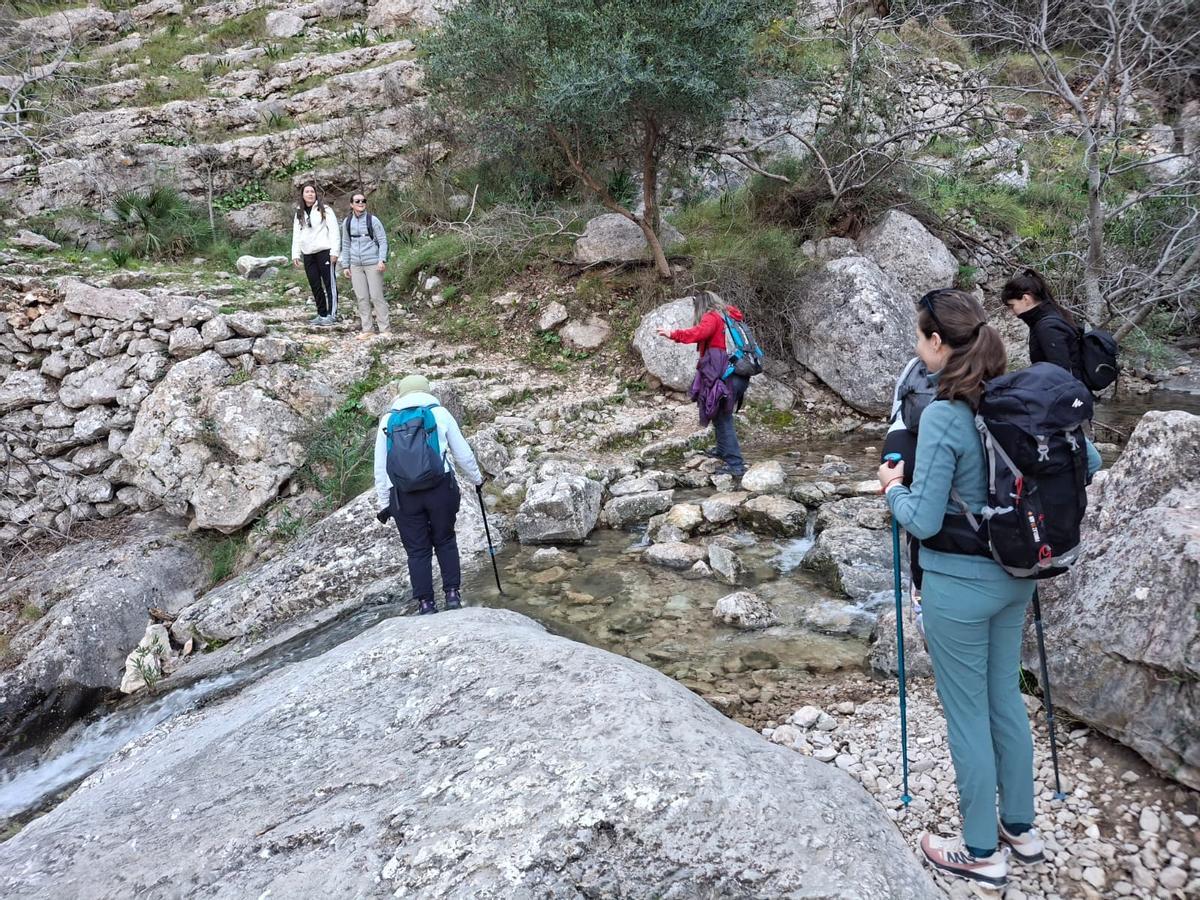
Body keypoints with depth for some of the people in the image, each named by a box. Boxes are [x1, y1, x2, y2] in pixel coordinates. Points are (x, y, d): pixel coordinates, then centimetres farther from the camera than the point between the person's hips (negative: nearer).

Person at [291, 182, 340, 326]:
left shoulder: (324, 209, -1)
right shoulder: (299, 213, 15)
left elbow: (334, 231, -6)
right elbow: (296, 235, 16)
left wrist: (334, 251, -14)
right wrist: (295, 255, 8)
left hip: (324, 251, -6)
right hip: (308, 254, 6)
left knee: (329, 283, -5)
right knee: (315, 285, 8)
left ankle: (331, 314, -2)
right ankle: (321, 314, 15)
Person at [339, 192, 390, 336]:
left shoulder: (372, 220, -4)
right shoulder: (347, 222, 8)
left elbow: (383, 241, -3)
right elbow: (346, 244, 15)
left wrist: (382, 260, -15)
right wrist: (345, 265, 11)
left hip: (373, 264, -4)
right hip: (356, 265, 4)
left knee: (376, 296, -3)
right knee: (362, 298, 5)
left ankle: (384, 329, 3)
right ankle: (366, 329, 11)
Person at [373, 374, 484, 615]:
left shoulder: (388, 420, 9)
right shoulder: (440, 413, 6)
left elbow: (380, 466, 10)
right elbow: (463, 452, 10)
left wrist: (383, 502, 17)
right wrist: (477, 478, 25)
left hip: (403, 495, 1)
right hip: (440, 488, 0)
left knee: (417, 549, 9)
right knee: (445, 541, 17)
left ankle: (426, 603, 11)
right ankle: (453, 593, 14)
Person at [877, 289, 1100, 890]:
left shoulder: (942, 417, -24)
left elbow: (923, 521, -22)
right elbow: (1088, 461, 7)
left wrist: (893, 487, -4)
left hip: (959, 586, -7)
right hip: (1014, 575, 7)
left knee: (967, 716, 9)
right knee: (1006, 700, 22)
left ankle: (982, 854, 27)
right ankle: (1021, 828, 39)